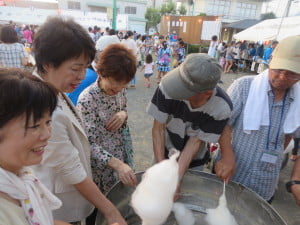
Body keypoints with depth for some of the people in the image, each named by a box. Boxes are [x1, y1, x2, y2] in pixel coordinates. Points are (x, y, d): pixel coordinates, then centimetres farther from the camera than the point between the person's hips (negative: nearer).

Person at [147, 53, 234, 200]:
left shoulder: (222, 108, -30)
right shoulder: (167, 87, -33)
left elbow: (196, 141, -21)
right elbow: (158, 128, -23)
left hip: (193, 161, 0)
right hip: (165, 153, 0)